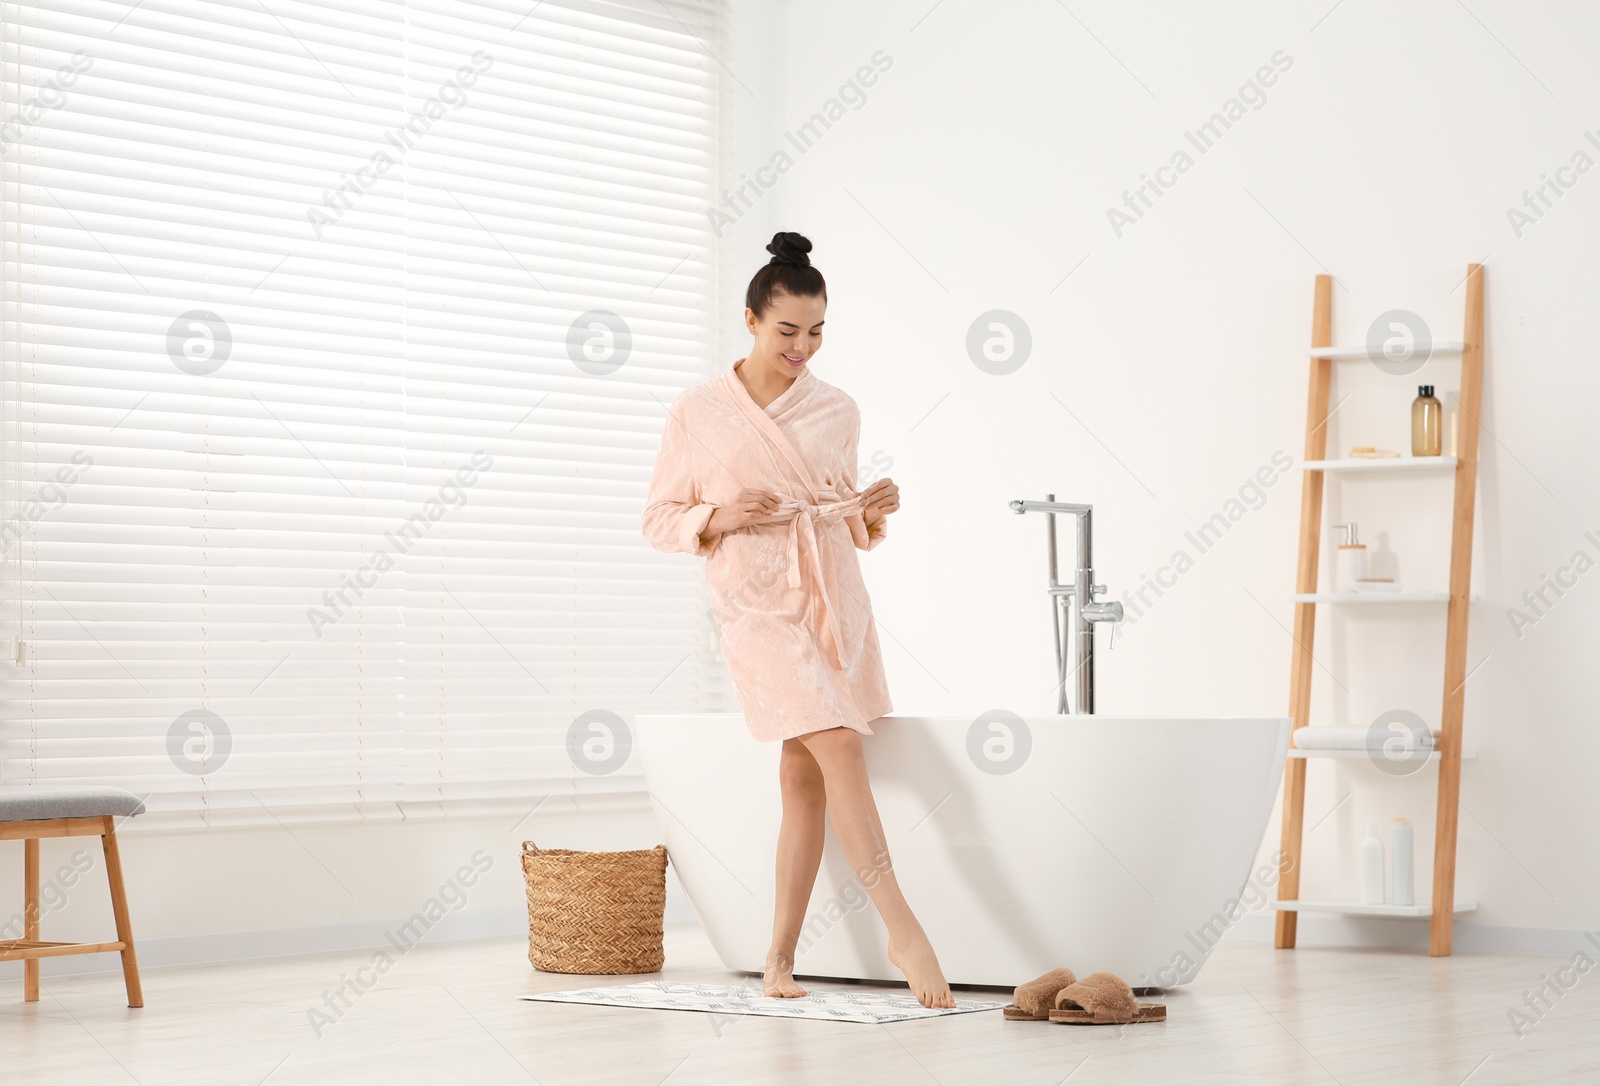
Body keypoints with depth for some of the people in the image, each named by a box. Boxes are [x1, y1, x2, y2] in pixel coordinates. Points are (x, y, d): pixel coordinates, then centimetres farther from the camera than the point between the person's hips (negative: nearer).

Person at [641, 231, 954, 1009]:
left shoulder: (838, 413, 10)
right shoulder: (697, 413, 1)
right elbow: (659, 521, 5)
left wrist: (872, 510, -4)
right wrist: (719, 517, -14)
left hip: (835, 597, 4)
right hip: (758, 602, -4)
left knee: (806, 776, 2)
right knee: (838, 744, -20)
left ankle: (780, 959, 10)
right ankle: (903, 929, -21)